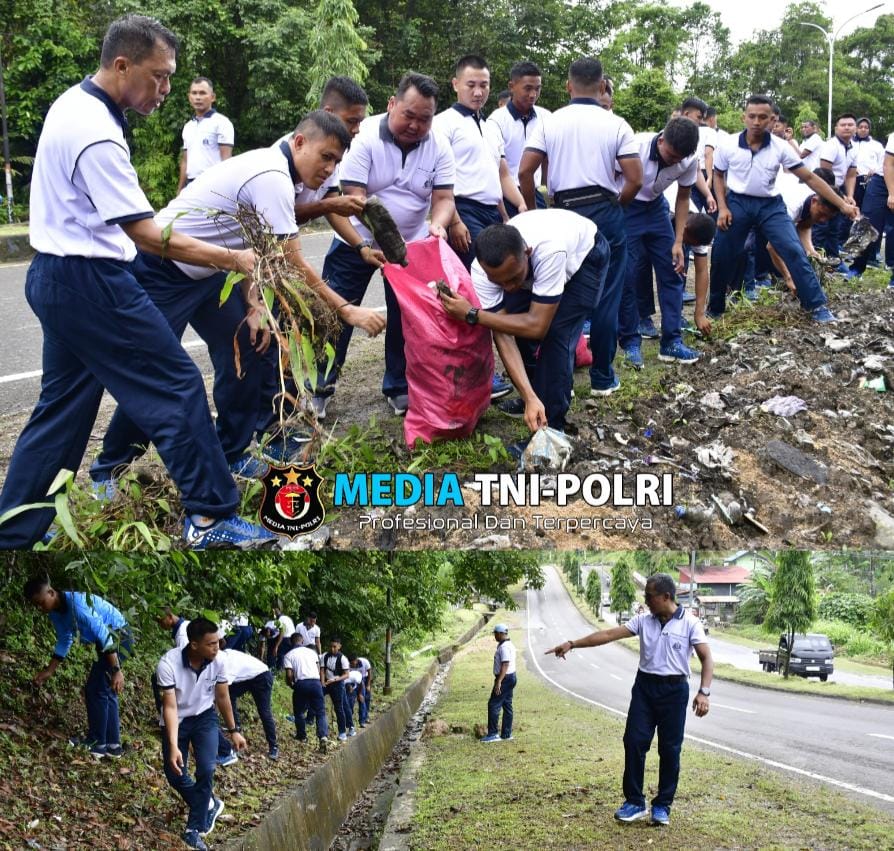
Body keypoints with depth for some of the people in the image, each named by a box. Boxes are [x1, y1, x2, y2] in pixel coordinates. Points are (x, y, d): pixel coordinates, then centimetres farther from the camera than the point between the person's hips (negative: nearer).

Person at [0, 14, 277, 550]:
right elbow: (145, 235, -23)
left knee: (63, 406, 14)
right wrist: (231, 259, -19)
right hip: (89, 282, -10)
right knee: (177, 385, -3)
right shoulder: (97, 135, -22)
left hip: (56, 277, 10)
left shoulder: (74, 103, 9)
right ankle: (211, 517, 3)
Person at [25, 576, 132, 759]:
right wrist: (49, 671, 17)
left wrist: (116, 670, -34)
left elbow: (104, 635, -32)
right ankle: (112, 744, 18)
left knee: (96, 690, -6)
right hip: (107, 639, 9)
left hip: (117, 637, -9)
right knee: (104, 690, 12)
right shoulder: (55, 612, -1)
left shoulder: (77, 604, -29)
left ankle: (97, 742, 5)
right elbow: (64, 642, 16)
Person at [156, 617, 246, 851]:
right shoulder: (168, 664, -32)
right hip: (176, 721, -1)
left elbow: (223, 697, -4)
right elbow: (170, 707, -30)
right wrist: (173, 746, -38)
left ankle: (194, 829, -2)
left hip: (204, 718, 1)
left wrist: (234, 730, 4)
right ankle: (209, 805, 29)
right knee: (175, 774, -1)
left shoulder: (218, 662, -21)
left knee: (206, 770, -16)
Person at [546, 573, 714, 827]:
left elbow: (706, 658, -8)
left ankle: (662, 806, 13)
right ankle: (634, 802, 6)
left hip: (674, 689, -3)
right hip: (644, 686, 3)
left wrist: (704, 692, -20)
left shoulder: (689, 623, -6)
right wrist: (572, 644, -5)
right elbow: (608, 634, 1)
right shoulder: (643, 621, 5)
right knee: (634, 741, -4)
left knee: (670, 749, 2)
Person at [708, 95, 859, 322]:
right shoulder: (728, 145, -10)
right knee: (722, 257, 1)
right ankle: (714, 307, 20)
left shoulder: (780, 147, -11)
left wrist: (842, 204, -10)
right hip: (737, 203, 0)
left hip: (770, 205, 0)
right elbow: (719, 176, 8)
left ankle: (817, 306, -6)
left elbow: (809, 178, -8)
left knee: (794, 251, -11)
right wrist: (722, 208, -6)